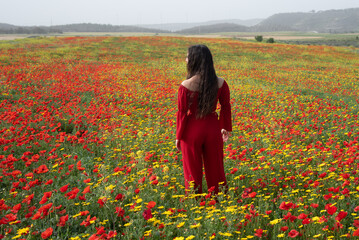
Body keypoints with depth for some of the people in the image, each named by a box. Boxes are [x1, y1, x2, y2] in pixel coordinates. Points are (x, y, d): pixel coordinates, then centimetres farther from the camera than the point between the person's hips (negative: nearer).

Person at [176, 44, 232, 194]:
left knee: (193, 171, 12)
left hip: (192, 129, -3)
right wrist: (226, 128, 18)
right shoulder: (220, 83, -5)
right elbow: (226, 107, 4)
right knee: (215, 169, 18)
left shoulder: (186, 86, -16)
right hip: (213, 128, 3)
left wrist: (178, 136, -1)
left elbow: (182, 113, -11)